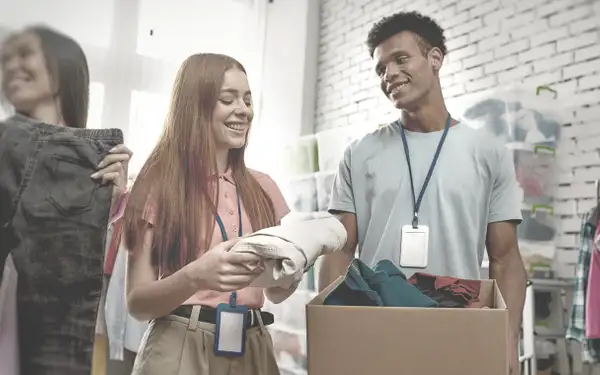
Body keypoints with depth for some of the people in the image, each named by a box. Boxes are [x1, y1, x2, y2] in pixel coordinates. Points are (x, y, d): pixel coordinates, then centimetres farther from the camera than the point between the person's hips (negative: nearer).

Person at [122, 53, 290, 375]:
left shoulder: (262, 188, 6)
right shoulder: (159, 183, -6)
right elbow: (137, 303, -8)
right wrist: (195, 277, -26)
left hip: (252, 347, 4)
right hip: (180, 347, -4)